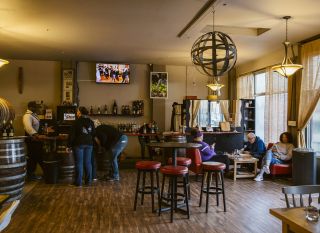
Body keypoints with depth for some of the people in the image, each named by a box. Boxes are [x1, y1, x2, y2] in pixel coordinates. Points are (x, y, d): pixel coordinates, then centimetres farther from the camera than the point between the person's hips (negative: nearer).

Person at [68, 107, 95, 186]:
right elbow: (93, 134, 11)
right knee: (88, 162, 9)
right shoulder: (91, 122, 7)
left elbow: (72, 135, -8)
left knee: (79, 163, 1)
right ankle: (89, 181, 13)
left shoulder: (77, 122, -8)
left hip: (79, 144, -4)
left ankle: (79, 182, 5)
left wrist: (69, 145, -3)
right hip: (89, 144, 4)